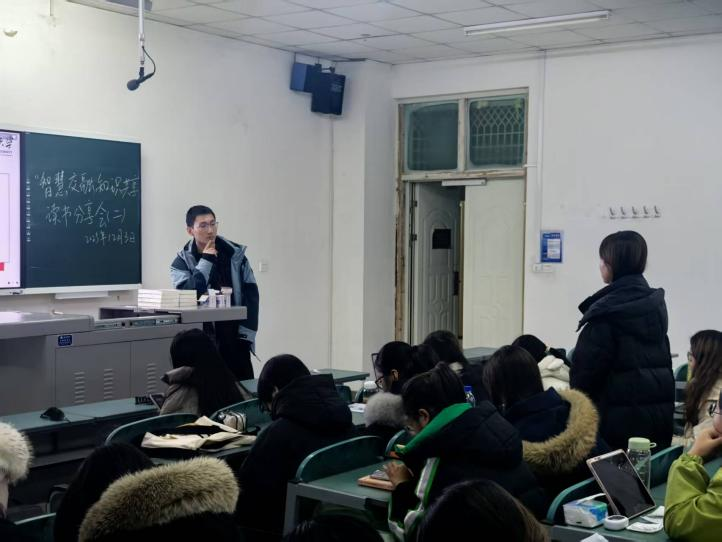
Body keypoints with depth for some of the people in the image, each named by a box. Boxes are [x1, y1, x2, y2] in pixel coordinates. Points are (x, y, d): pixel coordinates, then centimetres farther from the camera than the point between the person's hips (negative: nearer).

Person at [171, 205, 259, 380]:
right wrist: (205, 262, -14)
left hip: (235, 339, 2)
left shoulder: (235, 254, 5)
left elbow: (251, 293, 5)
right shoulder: (181, 262, 0)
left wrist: (246, 332, -3)